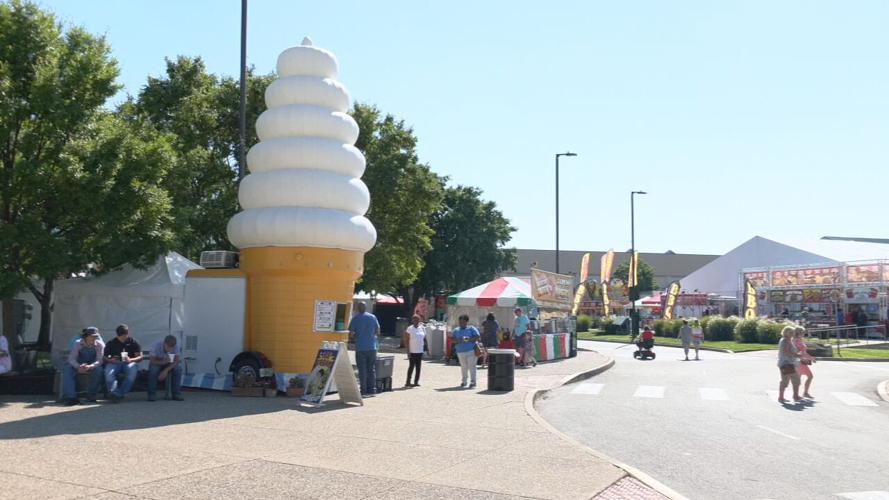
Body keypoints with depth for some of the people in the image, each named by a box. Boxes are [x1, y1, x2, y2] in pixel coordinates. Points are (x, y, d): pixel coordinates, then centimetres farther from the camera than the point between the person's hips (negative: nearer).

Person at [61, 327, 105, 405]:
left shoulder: (100, 345, -13)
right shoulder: (78, 343, -11)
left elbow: (99, 360, -21)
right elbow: (71, 358, -19)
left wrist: (90, 366, -43)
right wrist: (78, 367, -40)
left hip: (92, 366, -1)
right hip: (78, 366, 1)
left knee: (98, 370, -34)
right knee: (67, 368, -29)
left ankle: (91, 396, -20)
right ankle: (70, 397, -34)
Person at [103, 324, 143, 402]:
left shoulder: (133, 342, 6)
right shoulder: (111, 343, 9)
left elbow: (140, 357, 1)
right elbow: (104, 358, 8)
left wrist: (130, 360, -19)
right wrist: (110, 360, -16)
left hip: (129, 363, -1)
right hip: (114, 363, 1)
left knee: (133, 371, -36)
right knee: (108, 373, -34)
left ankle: (119, 394, -36)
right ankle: (114, 392, -45)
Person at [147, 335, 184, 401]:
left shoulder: (176, 347, -23)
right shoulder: (156, 345, -28)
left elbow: (177, 361, -24)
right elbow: (152, 361, -27)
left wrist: (166, 370, -36)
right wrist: (163, 362, -44)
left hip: (169, 365, 2)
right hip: (157, 363, -2)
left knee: (178, 368, -28)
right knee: (153, 369, -35)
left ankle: (176, 394, -19)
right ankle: (151, 394, -24)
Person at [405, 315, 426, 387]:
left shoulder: (422, 328, 8)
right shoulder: (410, 328, -4)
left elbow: (424, 339, 13)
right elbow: (407, 340, -6)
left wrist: (426, 348, 6)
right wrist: (408, 351, -11)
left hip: (420, 351, 4)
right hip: (412, 351, -4)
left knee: (418, 367, 6)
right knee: (411, 366, -3)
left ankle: (416, 382, 11)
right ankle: (408, 382, 4)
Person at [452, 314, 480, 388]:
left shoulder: (471, 329, 4)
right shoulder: (456, 330, 15)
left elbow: (477, 337, -5)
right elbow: (452, 338, 7)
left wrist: (468, 339, -19)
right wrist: (457, 340, -14)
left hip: (471, 351, -3)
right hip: (461, 351, 4)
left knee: (471, 366, -6)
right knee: (463, 366, 7)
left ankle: (473, 381, -2)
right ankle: (464, 381, 17)